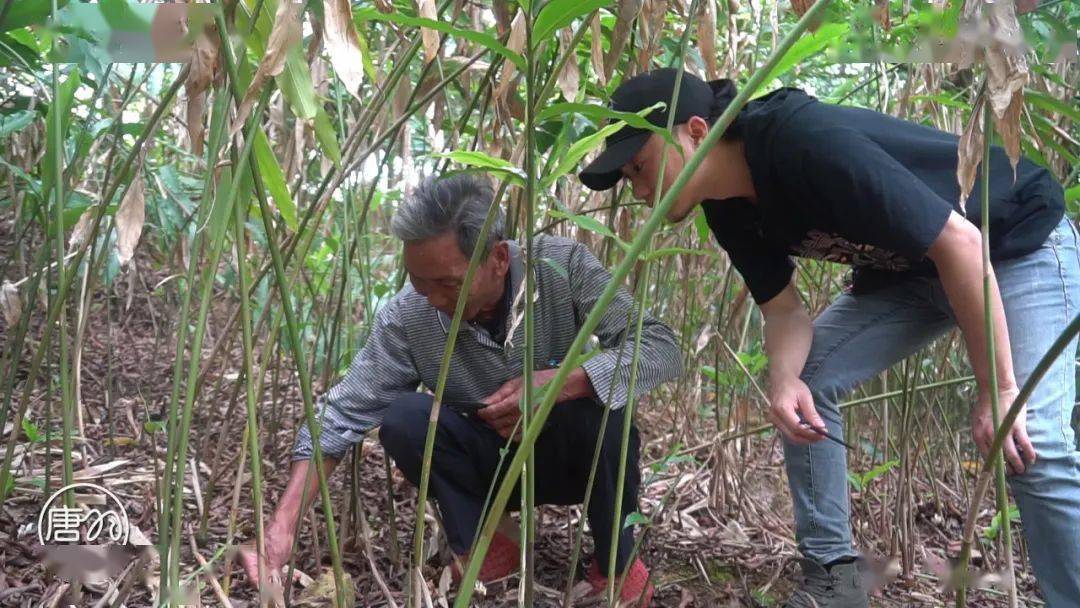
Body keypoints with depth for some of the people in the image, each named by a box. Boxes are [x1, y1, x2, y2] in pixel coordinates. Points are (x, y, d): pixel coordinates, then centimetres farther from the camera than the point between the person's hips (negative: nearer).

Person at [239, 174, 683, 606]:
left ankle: (617, 559, -10)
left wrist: (558, 382, -43)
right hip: (494, 465, 1)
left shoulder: (563, 267, -24)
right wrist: (281, 530, -27)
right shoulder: (406, 318, -21)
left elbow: (662, 349, -28)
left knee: (598, 394, -33)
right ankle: (484, 546, -3)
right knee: (402, 418, -25)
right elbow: (340, 416, -19)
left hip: (576, 457, -1)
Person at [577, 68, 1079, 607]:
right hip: (908, 268, 8)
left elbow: (960, 240, -31)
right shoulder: (726, 209, -8)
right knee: (802, 387, -3)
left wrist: (997, 390, -28)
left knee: (1032, 447, -19)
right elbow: (784, 309, -4)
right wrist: (783, 379, -27)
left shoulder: (811, 147, -35)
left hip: (1020, 243, -7)